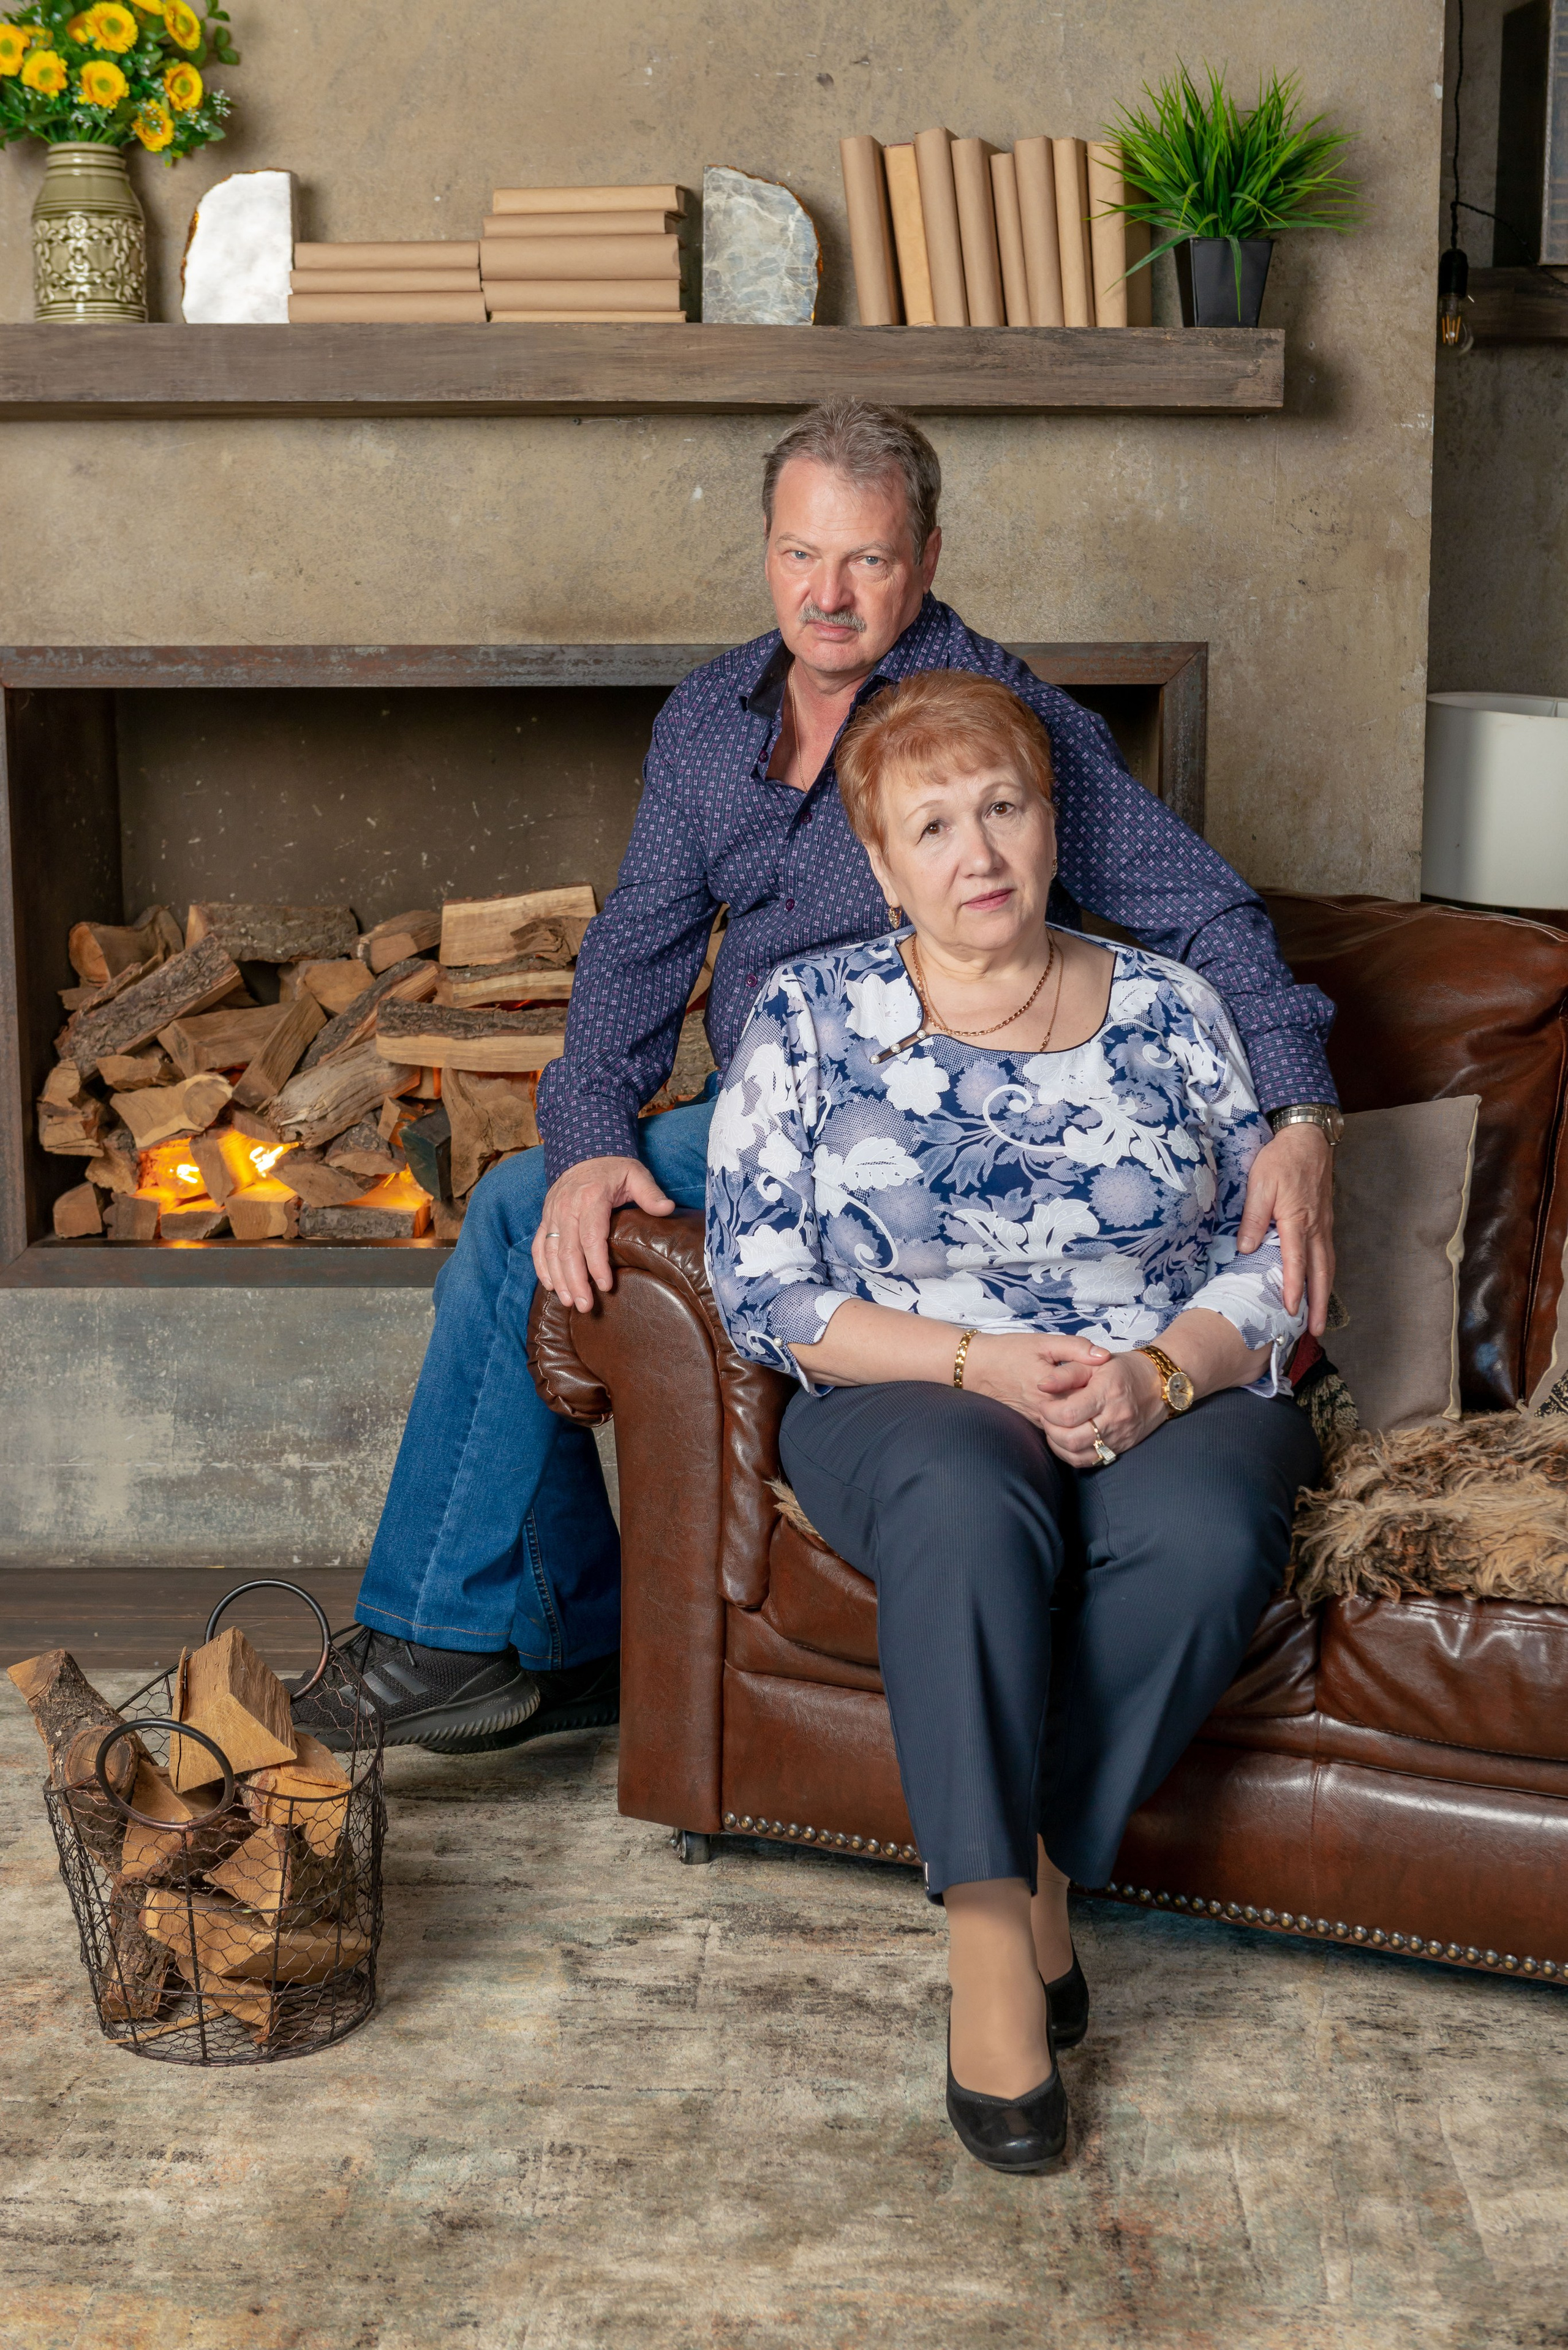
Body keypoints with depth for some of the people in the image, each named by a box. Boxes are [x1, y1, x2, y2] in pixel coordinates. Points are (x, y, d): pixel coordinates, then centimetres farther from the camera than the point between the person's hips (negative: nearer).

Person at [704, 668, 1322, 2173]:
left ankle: (1036, 1874, -17)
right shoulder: (810, 1016, 6)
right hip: (910, 1403, -1)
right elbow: (764, 1292, -1)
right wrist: (979, 1361, -15)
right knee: (969, 1498, -37)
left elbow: (1270, 1263, 7)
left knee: (1204, 1535, -34)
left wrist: (1161, 1369, -14)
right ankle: (991, 1938, -32)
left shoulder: (1168, 1011, 10)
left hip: (1177, 1401, 2)